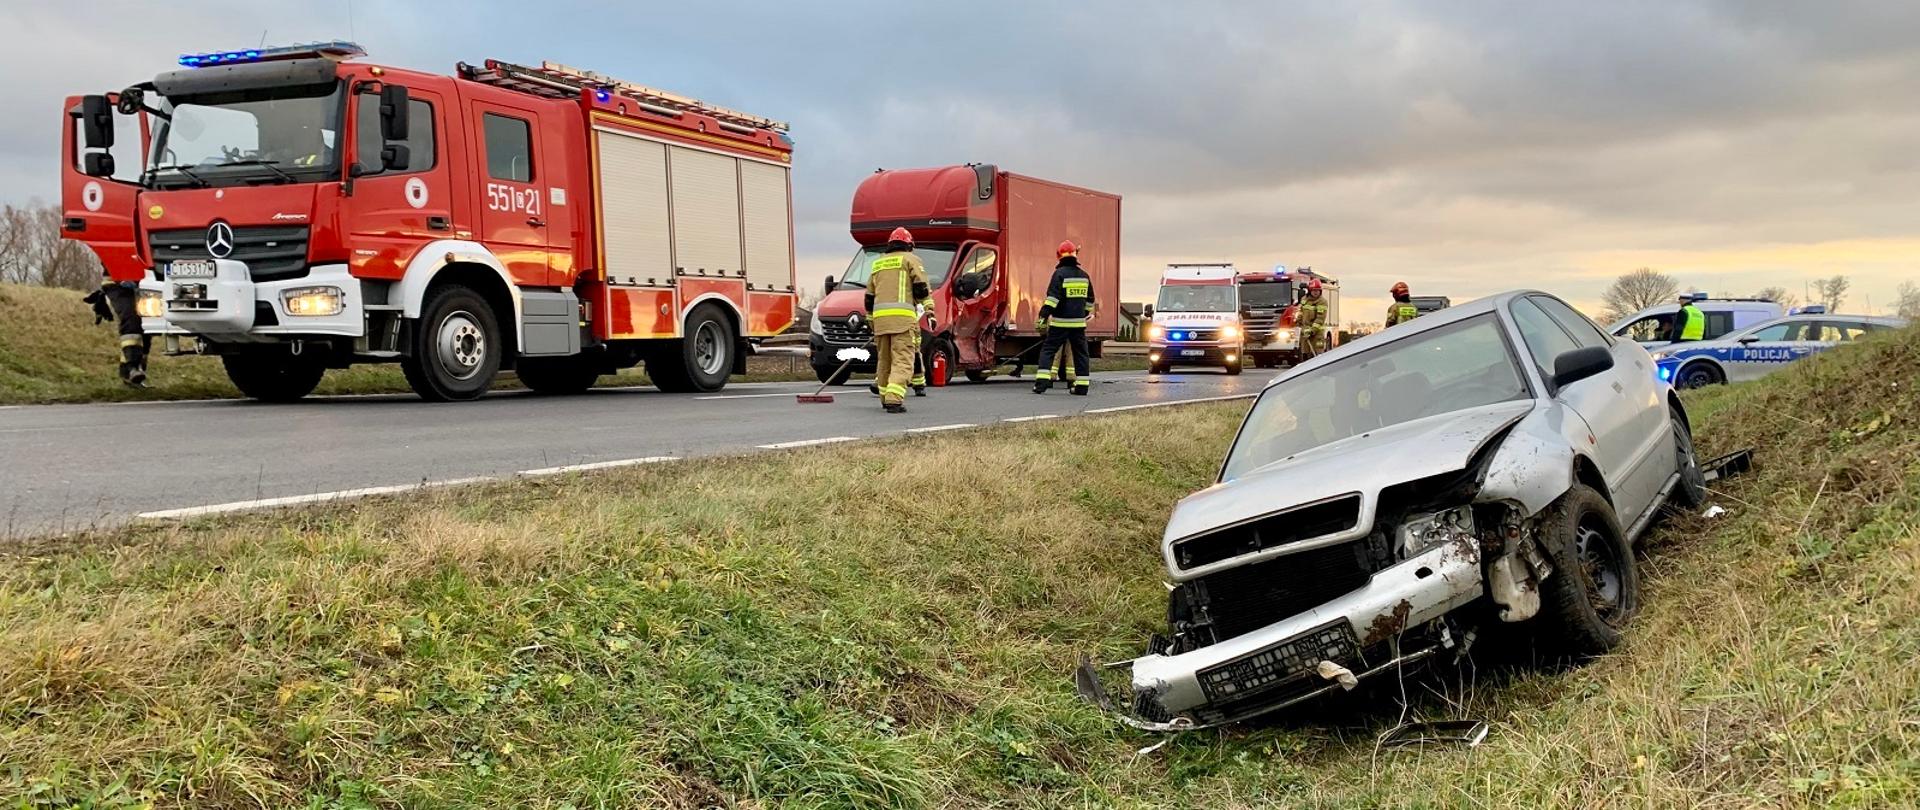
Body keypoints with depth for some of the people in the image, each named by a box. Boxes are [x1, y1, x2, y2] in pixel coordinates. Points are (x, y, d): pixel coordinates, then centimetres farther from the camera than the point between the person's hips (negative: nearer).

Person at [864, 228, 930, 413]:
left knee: (884, 360, 17)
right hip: (902, 316, -5)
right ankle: (894, 399, -22)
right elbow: (921, 287, -5)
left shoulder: (878, 263, 25)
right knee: (902, 360, -9)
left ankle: (885, 398, 25)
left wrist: (870, 321, 32)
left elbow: (869, 297, 26)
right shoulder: (910, 259, 8)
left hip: (880, 316, 6)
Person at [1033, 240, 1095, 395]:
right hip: (1079, 322, 4)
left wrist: (1043, 317, -17)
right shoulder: (1084, 275, 10)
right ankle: (1082, 386, 11)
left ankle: (1041, 382, -9)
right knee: (1080, 353, 11)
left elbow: (1052, 297, -17)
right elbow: (1090, 300, 19)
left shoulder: (1060, 273, -8)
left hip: (1060, 322, -4)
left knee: (1048, 349, 1)